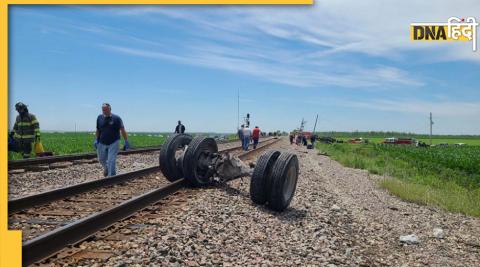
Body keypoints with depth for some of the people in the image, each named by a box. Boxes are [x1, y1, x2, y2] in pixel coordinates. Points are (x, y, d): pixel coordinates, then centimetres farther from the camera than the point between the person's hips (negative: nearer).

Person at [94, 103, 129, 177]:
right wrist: (96, 140, 7)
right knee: (101, 159, 18)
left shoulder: (116, 118, -9)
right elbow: (98, 130, 14)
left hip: (113, 143, -4)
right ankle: (106, 168, 50)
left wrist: (126, 142, -13)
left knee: (111, 161, -8)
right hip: (102, 143, 4)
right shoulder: (99, 117, 2)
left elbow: (122, 130, -9)